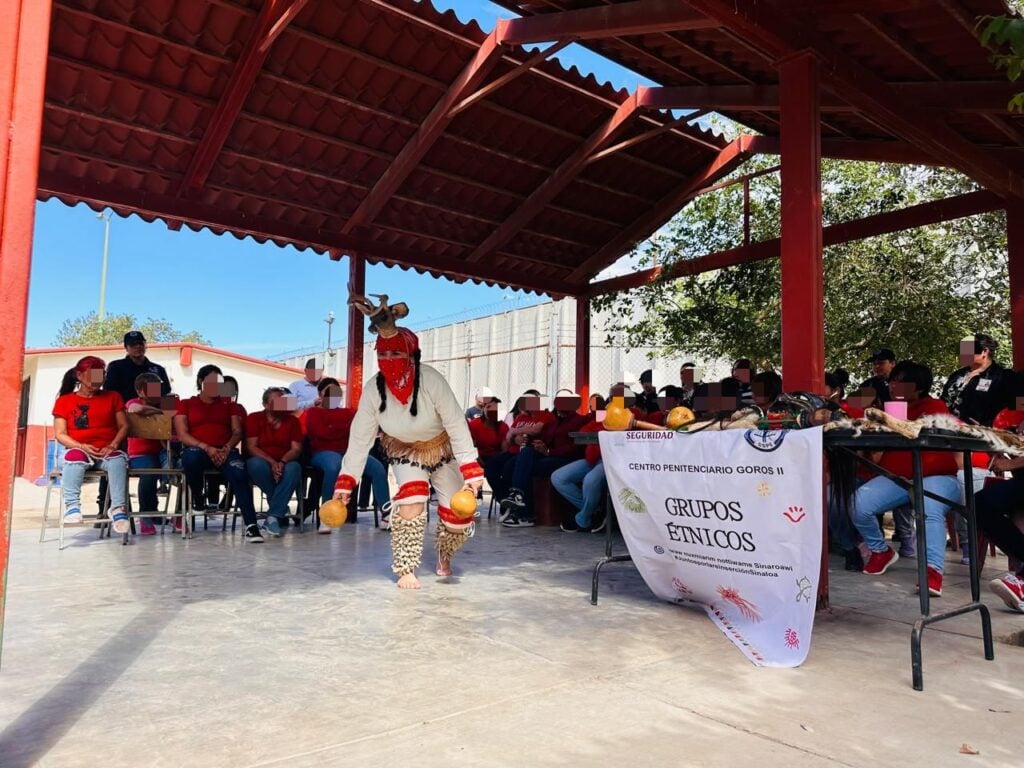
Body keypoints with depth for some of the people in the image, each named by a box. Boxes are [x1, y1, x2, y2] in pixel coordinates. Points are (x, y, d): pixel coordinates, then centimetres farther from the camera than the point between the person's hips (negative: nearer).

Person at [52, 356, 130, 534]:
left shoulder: (112, 396, 16)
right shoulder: (64, 401, 12)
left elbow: (124, 426, 8)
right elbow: (60, 434, 4)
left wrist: (113, 445, -11)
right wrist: (81, 446, -15)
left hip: (107, 451, 1)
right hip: (79, 449, 0)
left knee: (118, 459, -35)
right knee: (74, 457, -37)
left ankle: (118, 508, -43)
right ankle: (72, 505, -46)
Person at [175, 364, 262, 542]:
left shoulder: (228, 404, 23)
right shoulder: (186, 404, 16)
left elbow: (237, 432, 12)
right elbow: (182, 435, 2)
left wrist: (227, 448, -11)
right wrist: (206, 448, -15)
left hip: (225, 451, 1)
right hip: (198, 450, -1)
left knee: (239, 475, -31)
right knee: (191, 456, -39)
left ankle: (251, 525, -42)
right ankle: (197, 500, -11)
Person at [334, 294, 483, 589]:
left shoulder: (430, 380, -32)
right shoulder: (373, 389, -23)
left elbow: (457, 424, -31)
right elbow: (360, 437, -17)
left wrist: (471, 471, -37)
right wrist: (345, 482, -20)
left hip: (442, 449, -1)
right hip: (404, 451, 1)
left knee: (458, 514, -2)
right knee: (411, 499, -23)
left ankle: (444, 557, 32)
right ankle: (406, 570, -5)